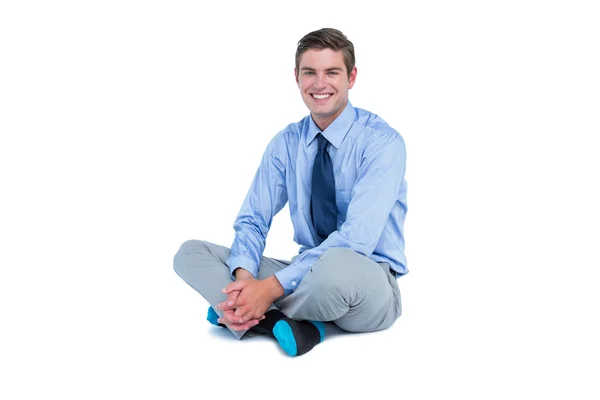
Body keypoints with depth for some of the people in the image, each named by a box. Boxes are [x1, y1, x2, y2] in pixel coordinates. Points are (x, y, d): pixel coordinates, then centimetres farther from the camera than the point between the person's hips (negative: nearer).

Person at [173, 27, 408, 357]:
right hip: (309, 274, 5)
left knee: (335, 266, -43)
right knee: (191, 253, -8)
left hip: (367, 281, -5)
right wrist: (244, 277, -22)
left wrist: (272, 287, -30)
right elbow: (252, 220, 0)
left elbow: (357, 238, -26)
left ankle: (267, 316, -13)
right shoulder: (286, 143, 3)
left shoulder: (382, 142, -15)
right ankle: (285, 322, -27)